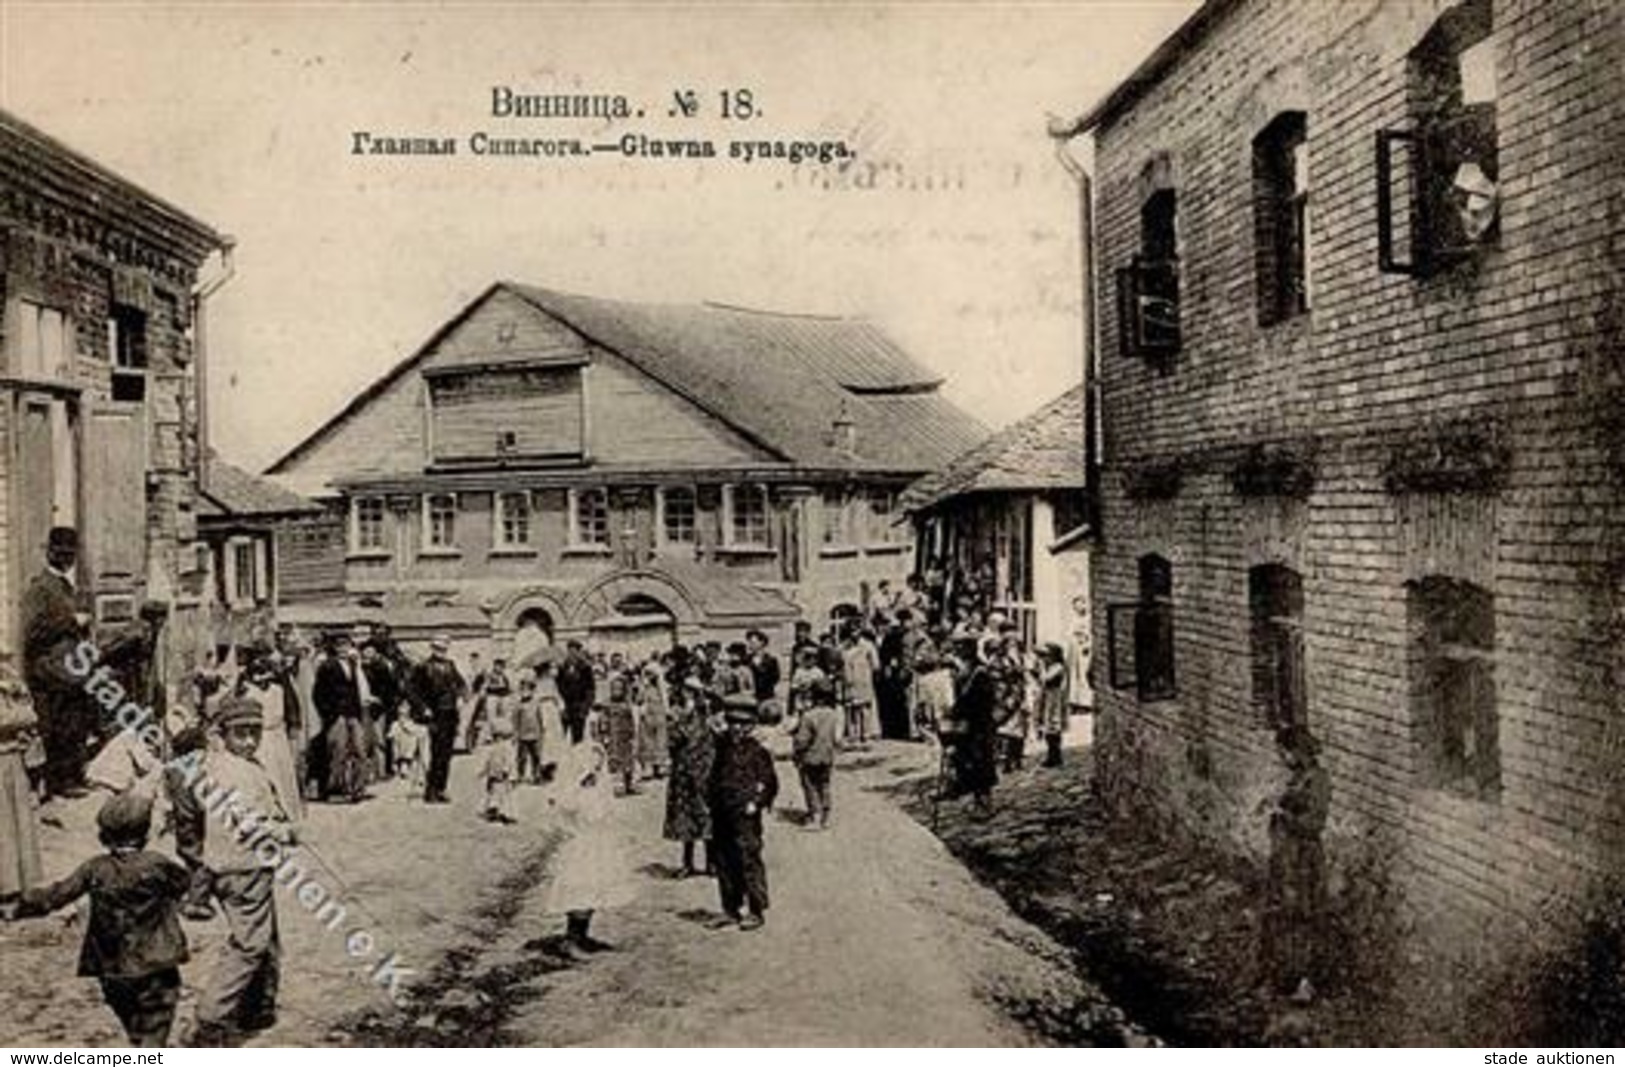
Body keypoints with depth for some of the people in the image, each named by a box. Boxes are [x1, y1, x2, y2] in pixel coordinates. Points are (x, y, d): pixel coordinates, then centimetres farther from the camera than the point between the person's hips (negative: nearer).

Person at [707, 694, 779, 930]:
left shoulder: (757, 751, -7)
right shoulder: (723, 747, 9)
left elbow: (769, 783, -3)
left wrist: (756, 803, -10)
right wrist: (714, 807, 13)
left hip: (745, 816, -6)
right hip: (723, 817, 6)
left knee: (749, 862, -4)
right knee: (725, 863, 12)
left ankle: (757, 912, 4)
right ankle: (731, 908, 24)